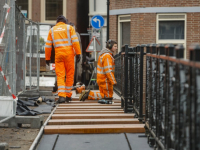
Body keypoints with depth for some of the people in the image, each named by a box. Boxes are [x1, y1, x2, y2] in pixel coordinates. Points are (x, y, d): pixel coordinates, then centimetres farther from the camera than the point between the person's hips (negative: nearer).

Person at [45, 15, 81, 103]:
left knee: (60, 76, -1)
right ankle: (68, 96, 15)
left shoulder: (52, 30, 14)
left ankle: (61, 96, -17)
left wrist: (47, 58, 16)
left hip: (58, 54, 1)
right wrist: (78, 53, -4)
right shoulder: (69, 28, 9)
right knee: (70, 75, 10)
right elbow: (75, 41, -3)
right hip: (69, 53, -1)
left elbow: (48, 46, 11)